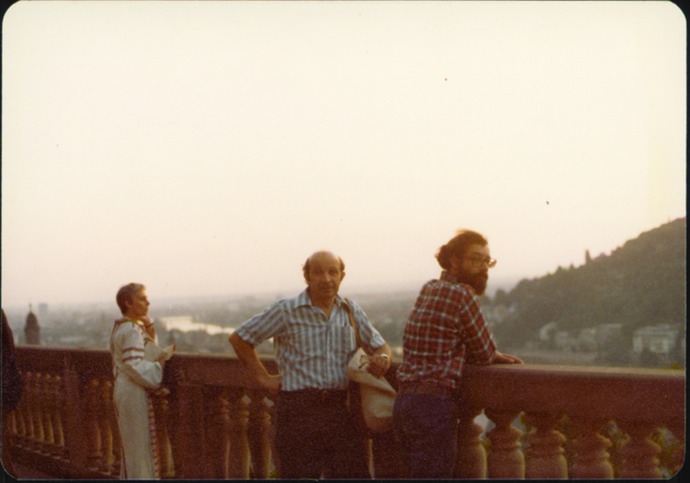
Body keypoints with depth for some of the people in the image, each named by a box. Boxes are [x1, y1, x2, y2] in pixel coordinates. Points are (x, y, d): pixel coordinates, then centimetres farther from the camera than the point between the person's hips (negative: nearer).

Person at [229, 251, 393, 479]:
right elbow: (239, 338, 4)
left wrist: (382, 357, -5)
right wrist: (264, 378, 2)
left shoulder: (352, 311, 11)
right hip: (299, 409, -4)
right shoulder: (286, 311, -1)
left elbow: (379, 345, 19)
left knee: (354, 473, 2)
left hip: (341, 409, 4)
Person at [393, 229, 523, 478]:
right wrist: (495, 355, 21)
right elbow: (484, 354, -3)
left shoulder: (427, 290, 16)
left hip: (404, 402, 9)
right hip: (434, 403, -9)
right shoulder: (462, 294, -9)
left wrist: (494, 356, 17)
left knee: (419, 474, 15)